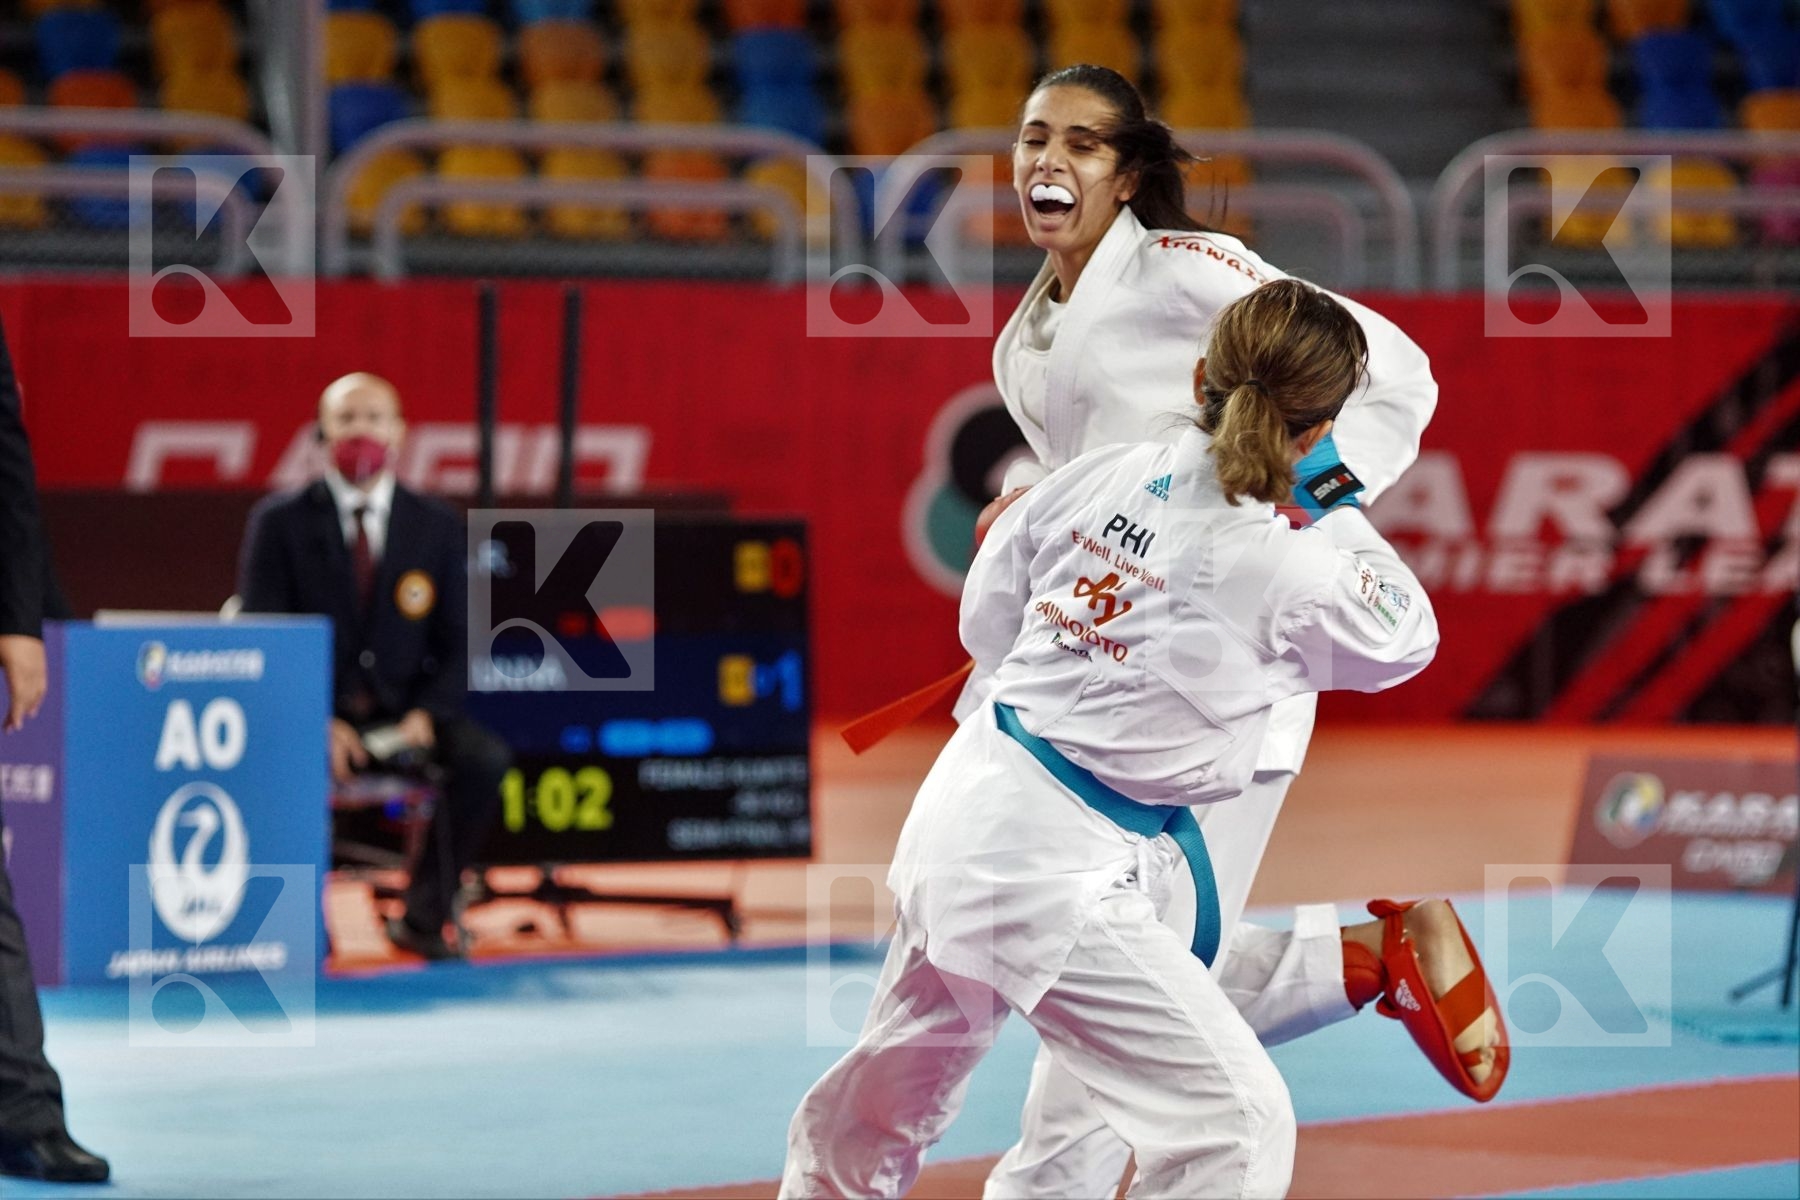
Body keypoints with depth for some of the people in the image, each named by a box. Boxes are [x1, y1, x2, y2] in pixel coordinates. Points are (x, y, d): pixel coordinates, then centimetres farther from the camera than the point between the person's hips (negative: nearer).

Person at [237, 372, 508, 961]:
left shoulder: (437, 526, 7)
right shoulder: (280, 521, 0)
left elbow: (457, 642, 8)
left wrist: (426, 714, -12)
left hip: (401, 714, 2)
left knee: (485, 759, -26)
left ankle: (424, 914, -10)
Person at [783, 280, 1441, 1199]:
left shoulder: (1098, 476, 0)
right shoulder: (1288, 567, -17)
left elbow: (988, 624, 15)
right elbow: (1404, 639, 5)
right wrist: (1340, 507, 16)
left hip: (956, 812, 8)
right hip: (1056, 875, -8)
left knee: (885, 1103, 28)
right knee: (1240, 1126, -4)